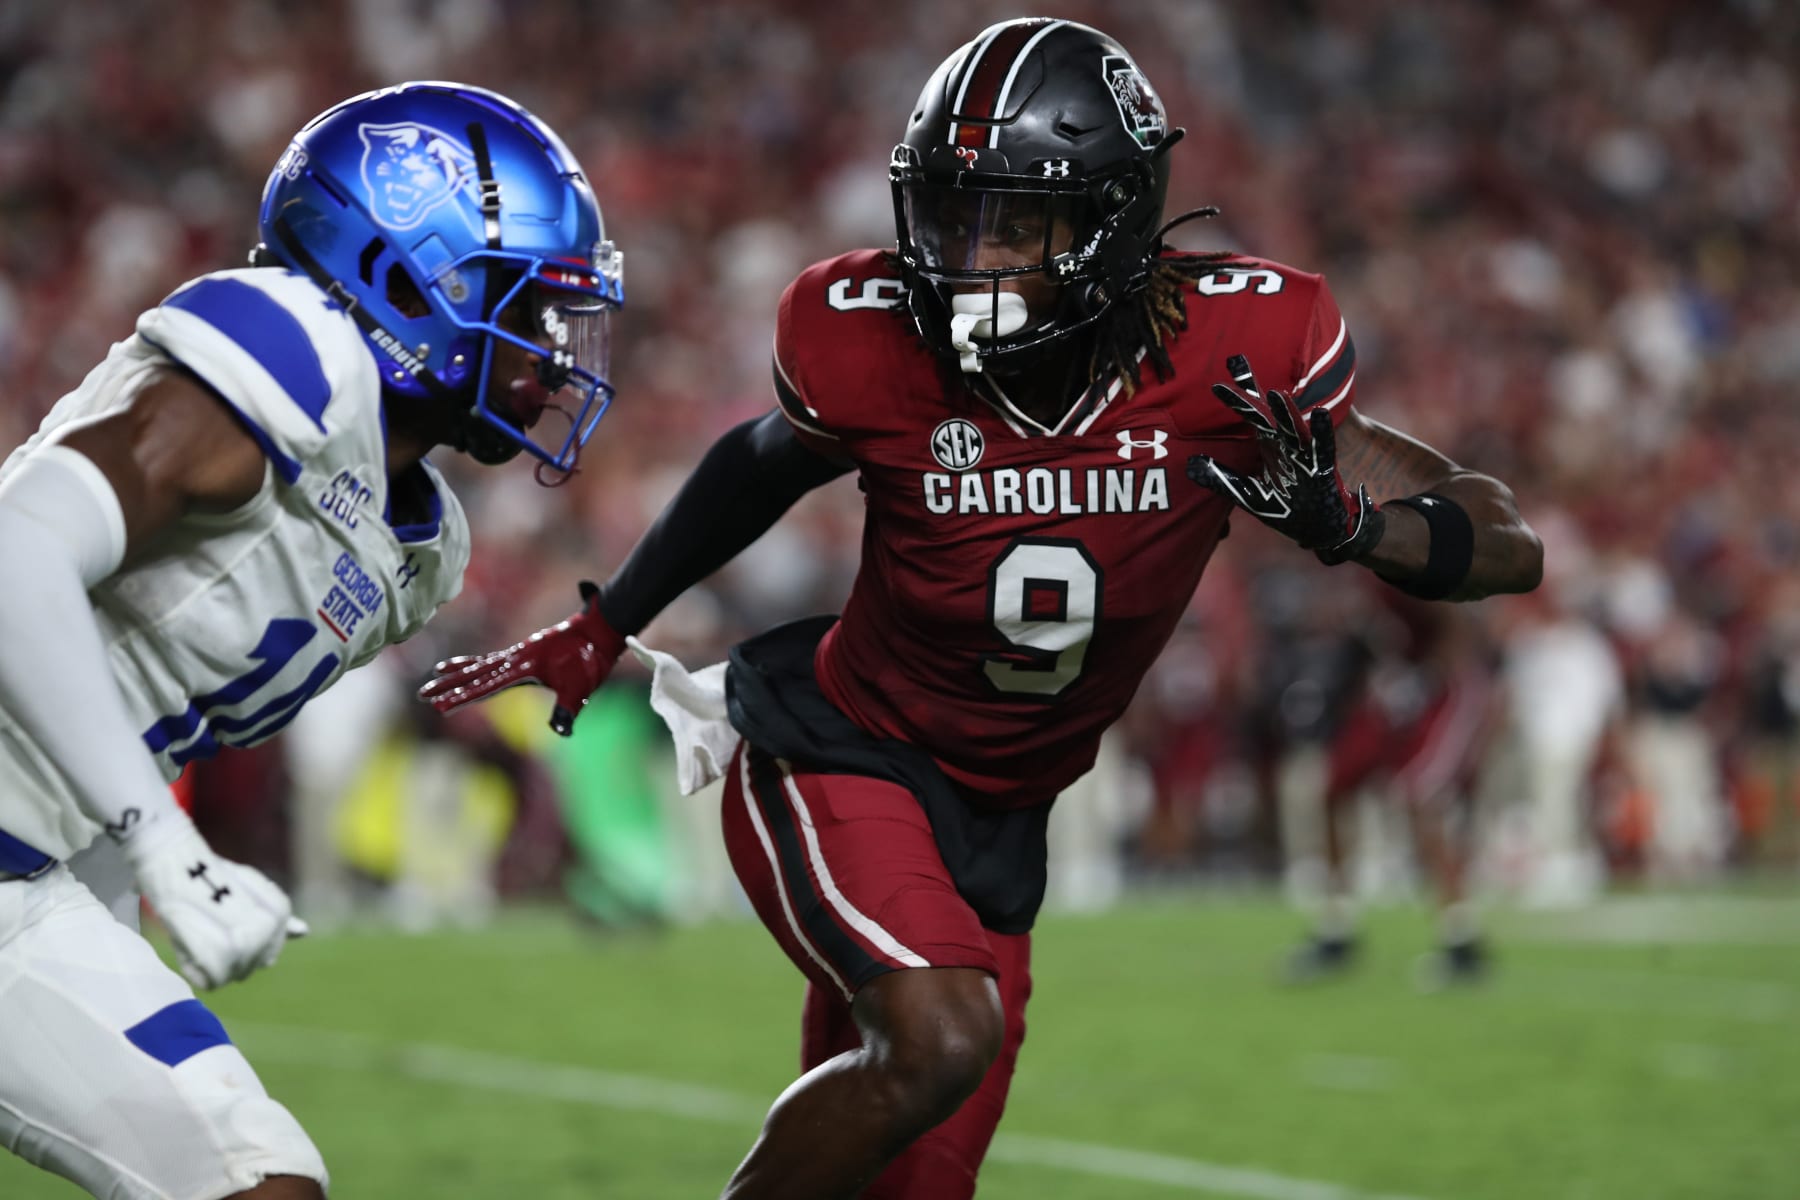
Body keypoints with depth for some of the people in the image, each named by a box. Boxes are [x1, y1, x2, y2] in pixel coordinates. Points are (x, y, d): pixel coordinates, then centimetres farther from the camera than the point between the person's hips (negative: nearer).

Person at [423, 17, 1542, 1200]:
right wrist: (598, 632, 15)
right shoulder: (874, 346, -19)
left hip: (996, 824, 4)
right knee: (941, 1036, -30)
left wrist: (1343, 515, -33)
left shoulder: (1233, 356, -18)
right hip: (837, 760, -4)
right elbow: (764, 465, 7)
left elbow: (1508, 548, -13)